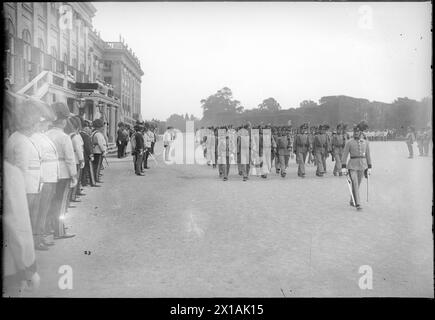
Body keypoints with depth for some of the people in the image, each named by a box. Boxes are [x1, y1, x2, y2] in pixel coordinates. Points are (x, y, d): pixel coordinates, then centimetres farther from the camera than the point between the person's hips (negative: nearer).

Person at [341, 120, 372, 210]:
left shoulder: (365, 142, 6)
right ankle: (358, 204, -14)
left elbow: (368, 155, 10)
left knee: (357, 184, 13)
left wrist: (369, 168, 6)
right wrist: (343, 167, -11)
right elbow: (344, 155, -4)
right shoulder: (349, 142, -2)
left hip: (362, 166, 3)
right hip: (352, 166, -3)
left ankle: (352, 201, 31)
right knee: (355, 184, -13)